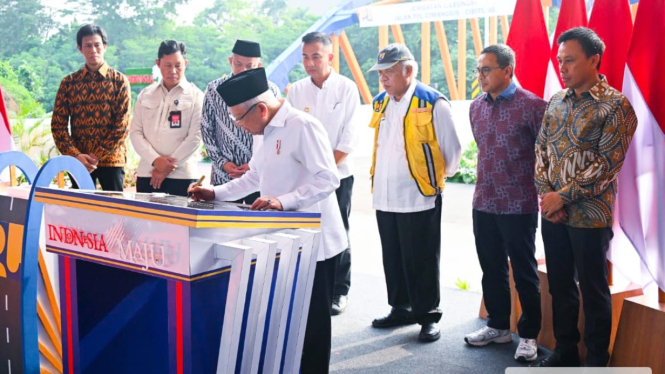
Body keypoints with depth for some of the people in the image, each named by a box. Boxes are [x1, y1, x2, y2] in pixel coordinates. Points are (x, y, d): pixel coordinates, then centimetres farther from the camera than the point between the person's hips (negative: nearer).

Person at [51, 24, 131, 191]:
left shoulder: (119, 80, 2)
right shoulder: (68, 82, 7)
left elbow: (122, 125, -5)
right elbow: (58, 125, 4)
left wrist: (98, 156, -11)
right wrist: (76, 155, -9)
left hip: (111, 159, -2)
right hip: (78, 161, 2)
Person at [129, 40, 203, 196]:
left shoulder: (196, 96, 2)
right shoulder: (146, 94, 11)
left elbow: (195, 137, -6)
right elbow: (135, 132, 6)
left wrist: (166, 169, -10)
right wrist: (155, 160, -10)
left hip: (182, 175, -3)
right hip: (147, 173, 3)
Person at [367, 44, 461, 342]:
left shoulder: (433, 104, -10)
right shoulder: (380, 104, 11)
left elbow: (452, 149, -2)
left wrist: (440, 176, 9)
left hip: (419, 197, -6)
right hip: (384, 197, 6)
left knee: (421, 262, 2)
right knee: (393, 259, 15)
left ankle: (428, 316, 15)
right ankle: (400, 308, 29)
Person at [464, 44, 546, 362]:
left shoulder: (531, 105, -12)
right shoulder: (476, 107, 8)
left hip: (519, 205, -6)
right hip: (483, 204, 6)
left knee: (525, 273, 6)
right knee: (492, 270, 15)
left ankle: (529, 334, 20)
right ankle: (497, 326, 32)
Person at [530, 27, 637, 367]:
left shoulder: (615, 105, -10)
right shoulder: (556, 102, 9)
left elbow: (608, 164, -15)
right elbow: (540, 150, 8)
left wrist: (563, 196, -15)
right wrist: (546, 194, -7)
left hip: (589, 215, -5)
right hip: (552, 212, 6)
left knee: (593, 289, 6)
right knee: (559, 285, 14)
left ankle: (597, 361, 21)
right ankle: (565, 350, 30)